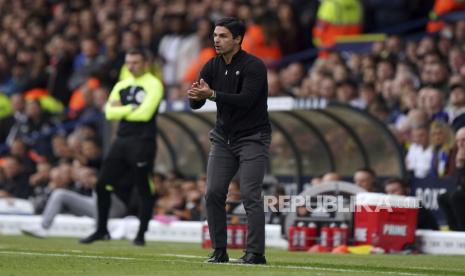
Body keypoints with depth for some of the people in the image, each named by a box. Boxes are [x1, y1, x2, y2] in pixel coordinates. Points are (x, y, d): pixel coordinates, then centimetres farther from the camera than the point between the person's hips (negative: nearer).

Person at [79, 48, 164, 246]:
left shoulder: (153, 85, -5)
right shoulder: (121, 86, 15)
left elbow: (145, 113, -16)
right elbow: (110, 112, 4)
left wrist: (122, 111, -4)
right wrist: (131, 109, -9)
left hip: (143, 142, -6)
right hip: (121, 140, 6)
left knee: (145, 190, -1)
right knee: (103, 185, 4)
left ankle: (141, 234, 9)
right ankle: (101, 230, 14)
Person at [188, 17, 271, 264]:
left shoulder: (253, 66, -15)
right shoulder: (212, 67, 3)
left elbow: (246, 99, -29)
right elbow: (196, 103, -2)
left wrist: (212, 94, -37)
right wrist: (195, 96, -27)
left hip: (253, 137, -6)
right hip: (223, 137, 6)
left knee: (250, 195, -12)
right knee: (213, 193, -1)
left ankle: (255, 253, -10)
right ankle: (219, 251, 6)